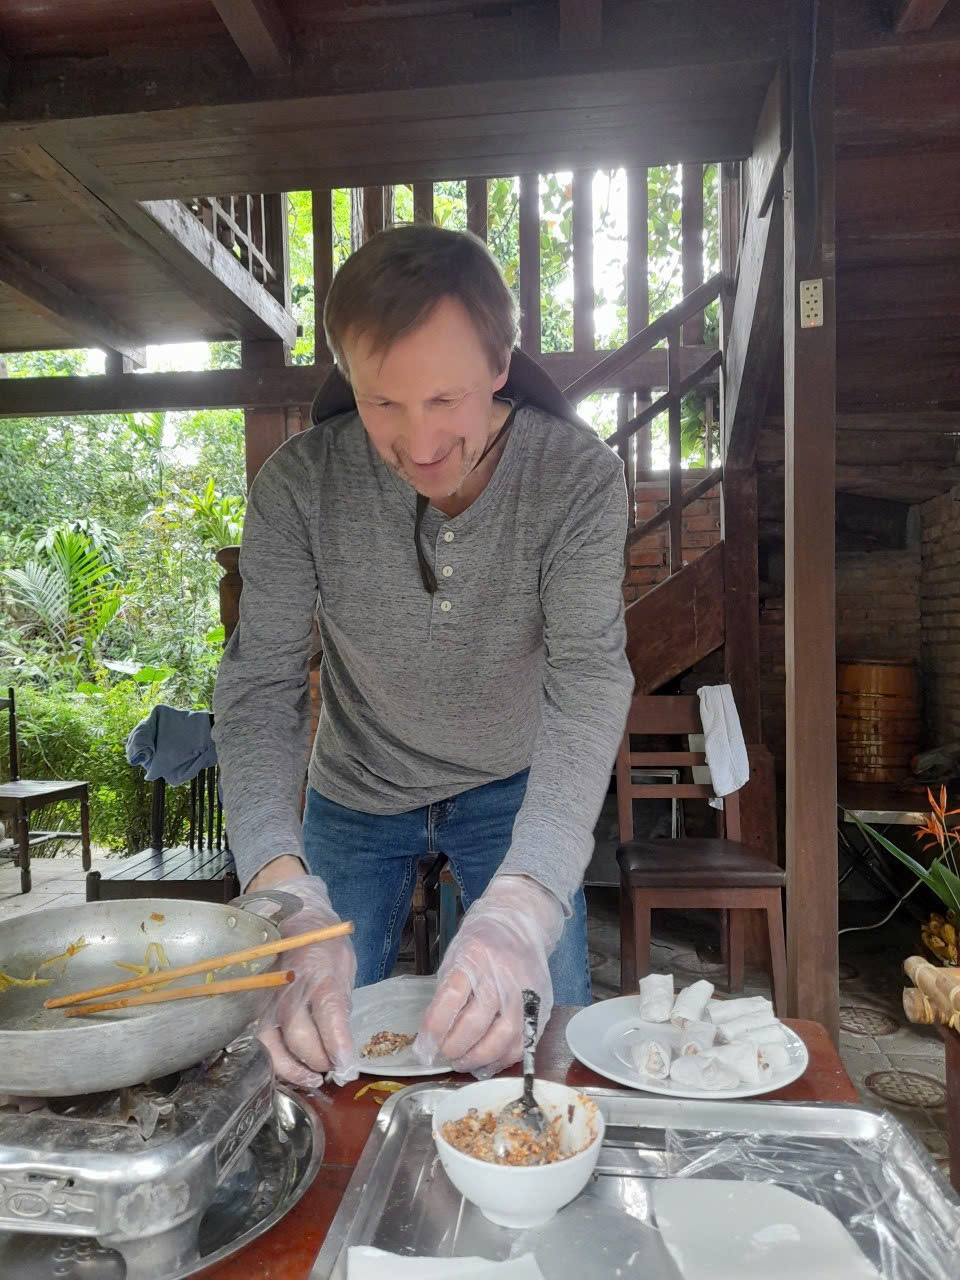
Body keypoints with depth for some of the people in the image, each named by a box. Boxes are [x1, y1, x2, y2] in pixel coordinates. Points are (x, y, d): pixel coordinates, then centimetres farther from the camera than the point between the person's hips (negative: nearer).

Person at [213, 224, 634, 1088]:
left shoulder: (579, 476, -25)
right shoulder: (299, 485, -23)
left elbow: (590, 678, -33)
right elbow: (259, 689, -25)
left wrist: (522, 904, -48)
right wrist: (287, 894, -42)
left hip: (512, 790, 0)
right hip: (355, 793, 1)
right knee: (323, 1060, 11)